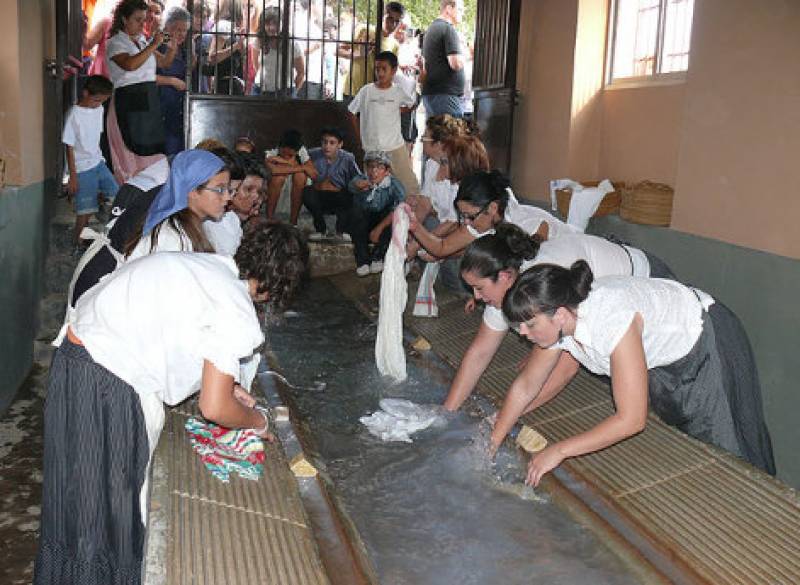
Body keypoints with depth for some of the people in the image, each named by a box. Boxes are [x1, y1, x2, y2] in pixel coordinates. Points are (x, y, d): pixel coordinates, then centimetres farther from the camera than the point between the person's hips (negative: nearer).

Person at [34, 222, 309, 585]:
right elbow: (213, 408, -13)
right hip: (109, 386, -9)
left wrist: (225, 386, 24)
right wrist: (258, 422, 6)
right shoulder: (237, 314, -17)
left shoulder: (209, 264, 7)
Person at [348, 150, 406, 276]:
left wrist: (379, 228, -32)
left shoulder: (394, 185, -12)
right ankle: (362, 260, -22)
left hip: (385, 223, -1)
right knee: (357, 212, -29)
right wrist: (359, 185, -55)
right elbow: (352, 185, -30)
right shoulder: (362, 180, -6)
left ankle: (377, 257, -13)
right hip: (363, 226, 1)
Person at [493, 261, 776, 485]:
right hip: (663, 359, 7)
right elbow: (526, 386, -6)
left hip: (707, 346, -7)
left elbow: (631, 420, -40)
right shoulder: (557, 320, -20)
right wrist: (492, 442, -9)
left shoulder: (611, 320, -43)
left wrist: (559, 451, -34)